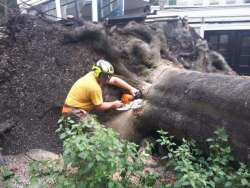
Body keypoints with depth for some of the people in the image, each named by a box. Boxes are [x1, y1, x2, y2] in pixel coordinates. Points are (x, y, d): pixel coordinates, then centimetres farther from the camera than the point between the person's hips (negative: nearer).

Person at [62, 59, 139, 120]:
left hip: (77, 107, 9)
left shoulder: (94, 75, -3)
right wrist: (113, 104, 0)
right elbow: (100, 107, -14)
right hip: (73, 112, -9)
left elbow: (115, 80, 7)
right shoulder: (94, 87, -27)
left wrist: (130, 88, 5)